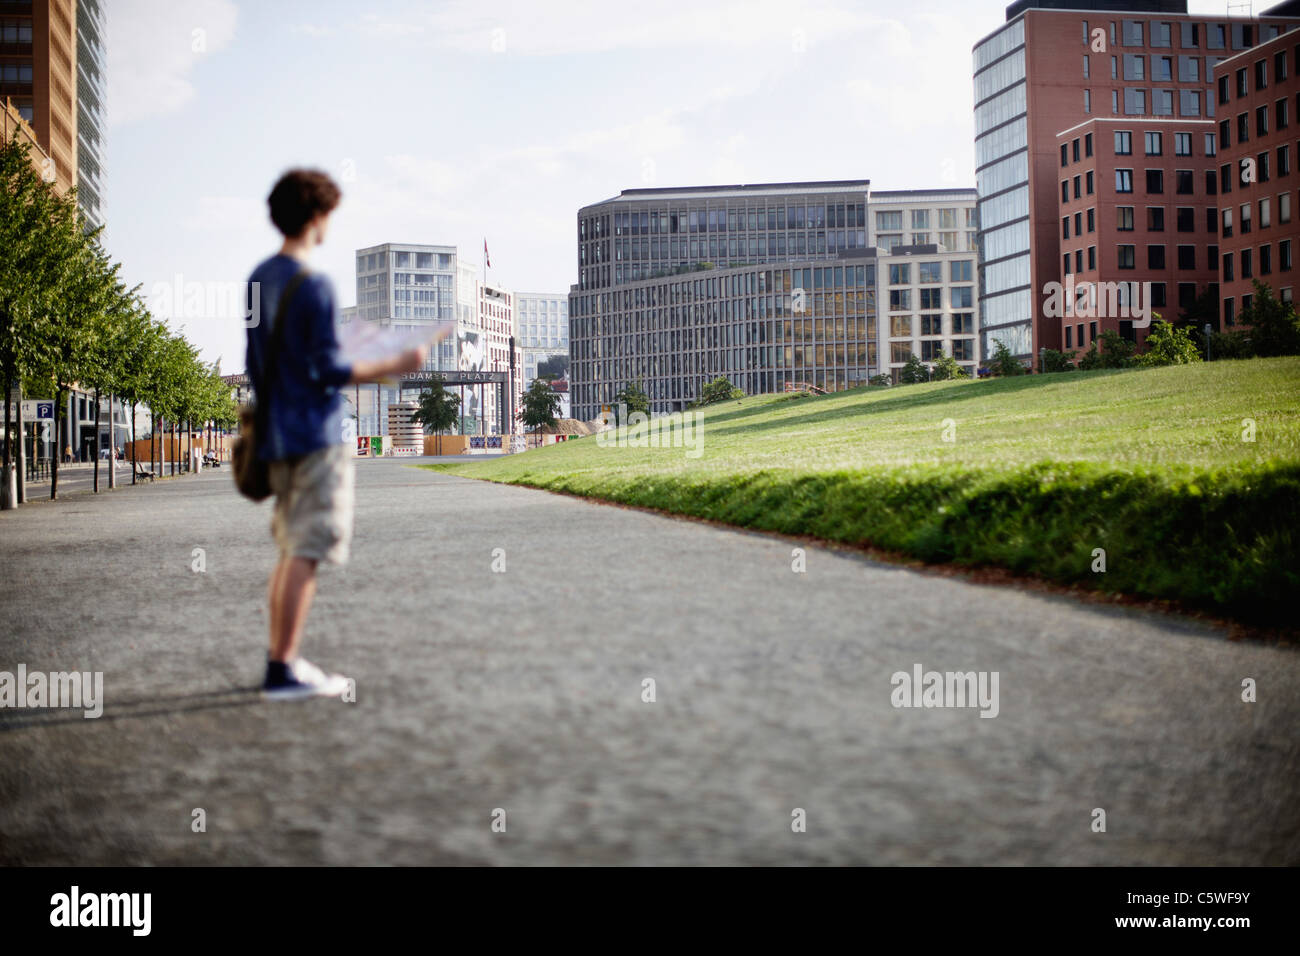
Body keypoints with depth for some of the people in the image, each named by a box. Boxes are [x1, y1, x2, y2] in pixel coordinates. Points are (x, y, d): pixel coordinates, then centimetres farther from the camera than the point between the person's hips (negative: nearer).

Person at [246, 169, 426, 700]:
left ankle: (280, 659, 20)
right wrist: (394, 367, -11)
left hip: (276, 433, 9)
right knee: (308, 553, -6)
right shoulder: (313, 287, -15)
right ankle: (283, 671, -5)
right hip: (315, 436, -9)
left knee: (291, 549, 15)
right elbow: (329, 371, -17)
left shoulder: (259, 279, 11)